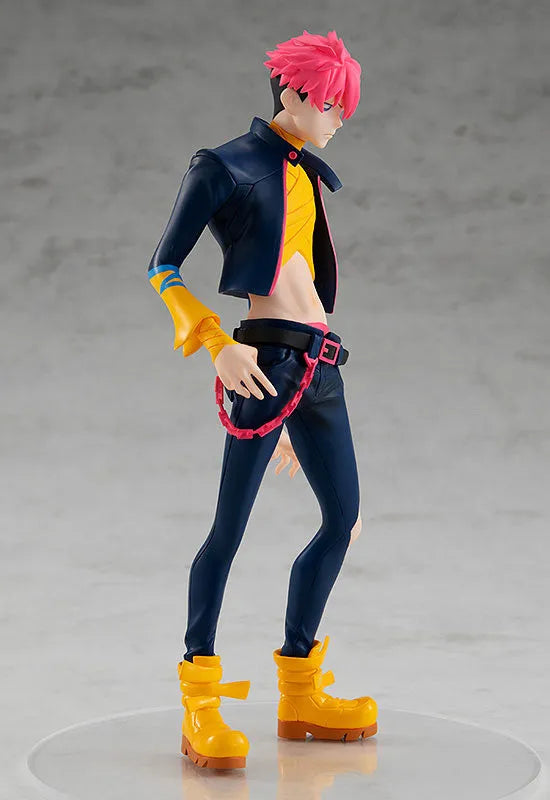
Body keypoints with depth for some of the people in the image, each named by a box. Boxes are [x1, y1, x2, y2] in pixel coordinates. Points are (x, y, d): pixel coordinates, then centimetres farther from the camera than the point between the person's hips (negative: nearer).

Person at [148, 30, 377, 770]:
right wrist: (219, 345, -18)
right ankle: (201, 708, -3)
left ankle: (300, 691, 19)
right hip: (267, 358, -8)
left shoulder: (306, 173, 19)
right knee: (231, 525, -7)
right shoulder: (225, 167, -3)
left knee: (344, 515, 9)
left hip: (319, 365, 8)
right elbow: (163, 270, -6)